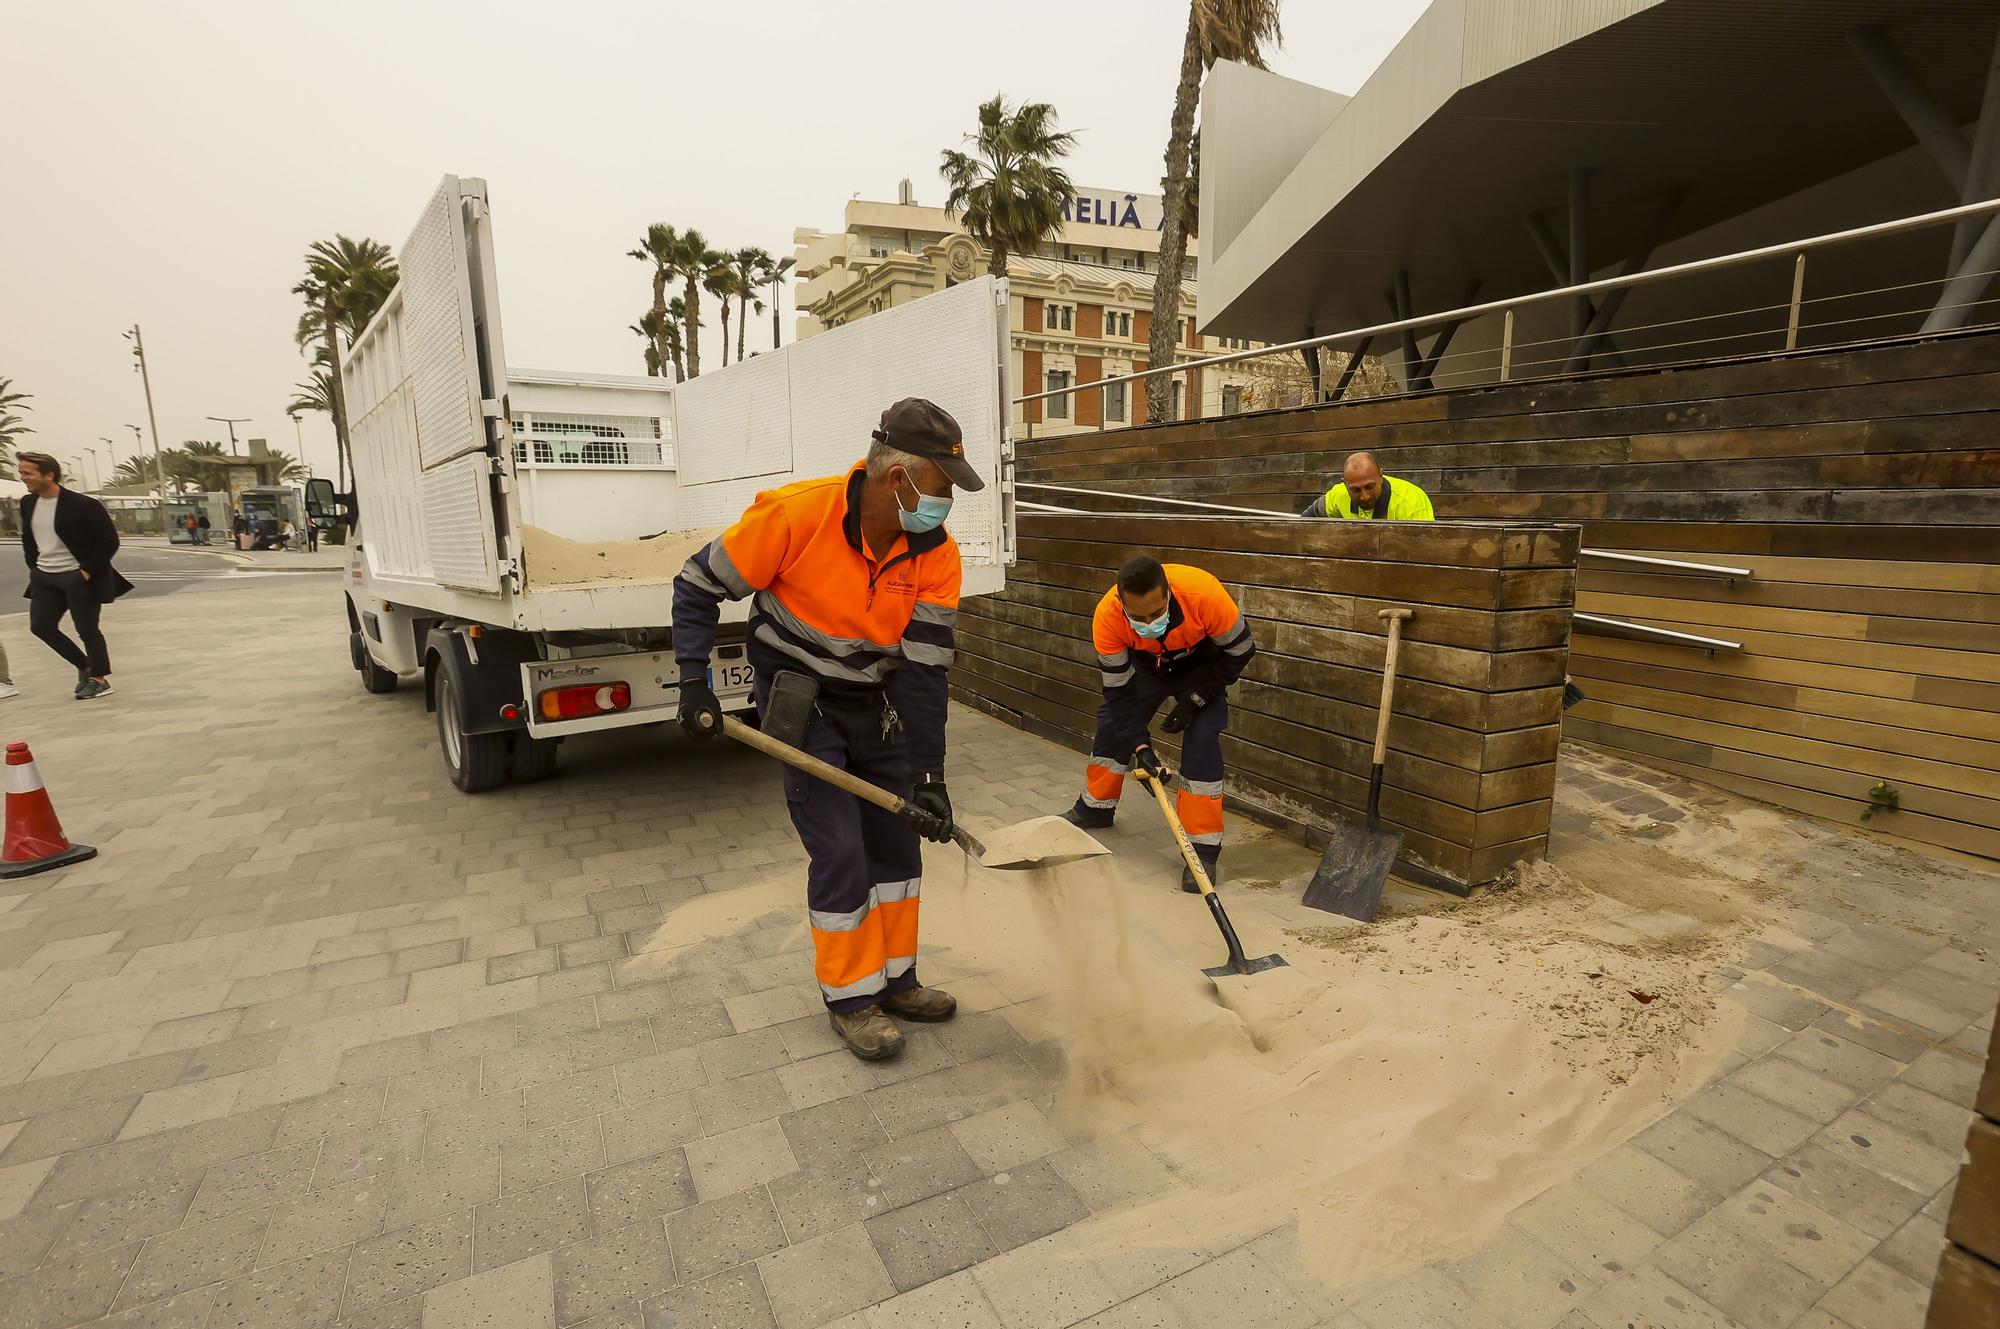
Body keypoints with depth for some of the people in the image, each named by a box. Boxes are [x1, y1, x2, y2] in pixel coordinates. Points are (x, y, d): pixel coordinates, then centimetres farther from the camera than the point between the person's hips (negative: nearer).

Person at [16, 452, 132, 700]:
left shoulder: (83, 505, -15)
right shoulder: (27, 503, 7)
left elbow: (109, 540, -15)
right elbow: (27, 539, 20)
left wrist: (88, 571, -16)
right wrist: (33, 566, 9)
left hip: (78, 577, -7)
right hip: (44, 577, 7)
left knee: (87, 630, -1)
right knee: (41, 626, 5)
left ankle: (99, 680, 11)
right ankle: (85, 666, 23)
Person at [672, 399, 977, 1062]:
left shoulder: (936, 551, -14)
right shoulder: (795, 514, -24)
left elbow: (925, 669, -14)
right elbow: (697, 586, -11)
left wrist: (928, 775, -17)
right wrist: (694, 683, -17)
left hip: (876, 706, 5)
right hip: (801, 706, -4)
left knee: (898, 841, 10)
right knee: (840, 855, -4)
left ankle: (895, 978, 30)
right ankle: (849, 996, 17)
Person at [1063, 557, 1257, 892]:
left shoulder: (1205, 594, -41)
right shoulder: (1107, 616, -34)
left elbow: (1239, 651, -22)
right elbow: (1119, 689, -23)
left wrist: (1194, 700, -23)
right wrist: (1140, 746, -26)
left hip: (1203, 666, -2)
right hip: (1146, 664, 3)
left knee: (1201, 741, -17)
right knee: (1111, 724, 4)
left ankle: (1204, 848, -8)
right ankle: (1095, 809, 30)